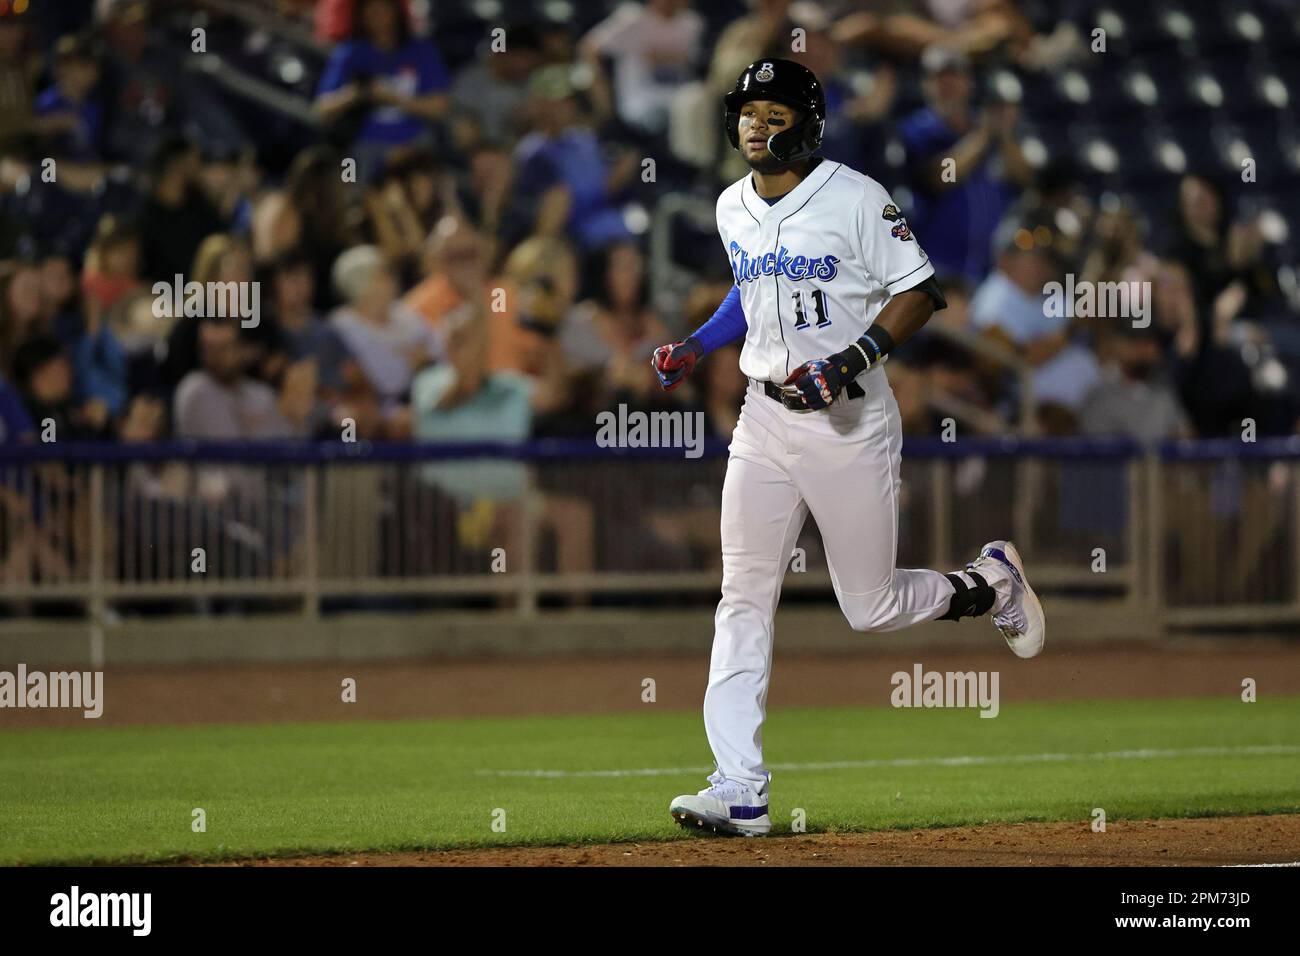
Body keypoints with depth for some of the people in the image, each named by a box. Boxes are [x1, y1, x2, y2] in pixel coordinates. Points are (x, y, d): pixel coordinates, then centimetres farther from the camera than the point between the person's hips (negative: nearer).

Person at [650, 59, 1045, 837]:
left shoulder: (857, 199, -12)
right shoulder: (733, 209, 8)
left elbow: (919, 291, -9)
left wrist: (853, 359, -21)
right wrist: (695, 349, 11)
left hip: (851, 423, -5)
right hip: (765, 420, 5)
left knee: (871, 607, 1)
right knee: (743, 601, -4)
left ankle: (991, 583, 32)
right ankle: (741, 791, -7)